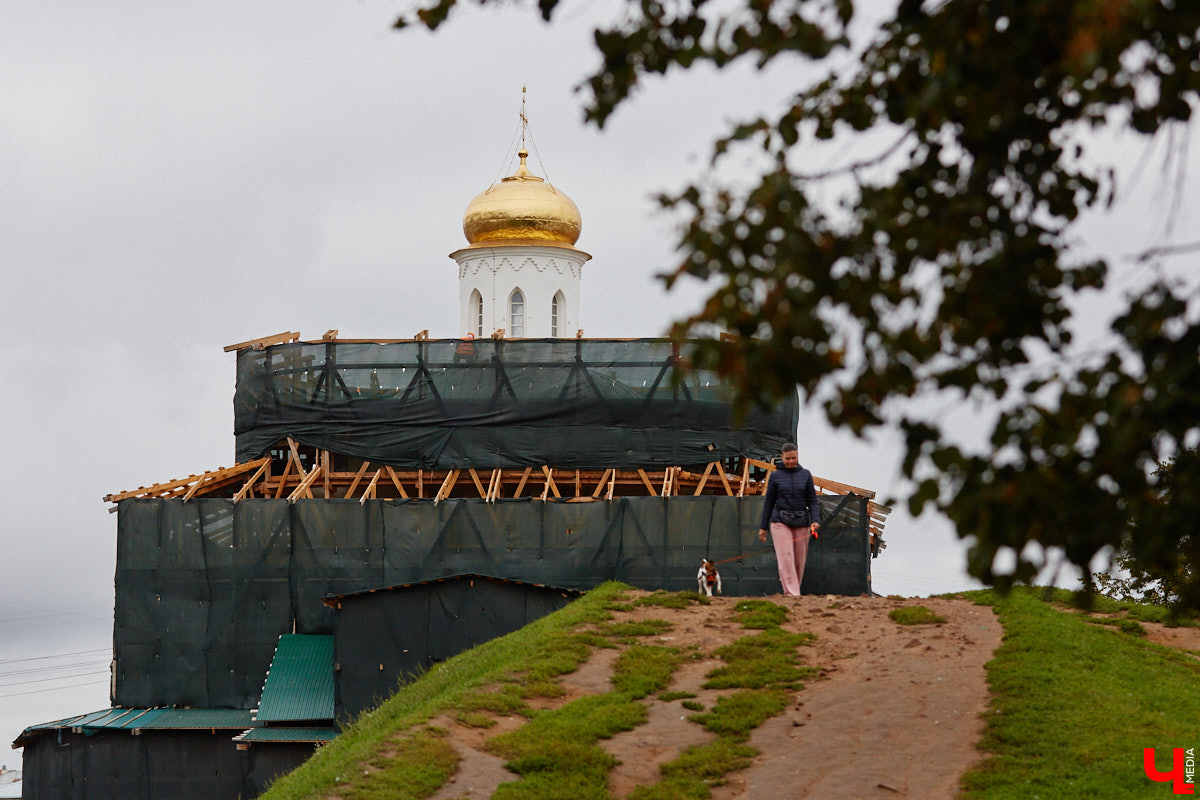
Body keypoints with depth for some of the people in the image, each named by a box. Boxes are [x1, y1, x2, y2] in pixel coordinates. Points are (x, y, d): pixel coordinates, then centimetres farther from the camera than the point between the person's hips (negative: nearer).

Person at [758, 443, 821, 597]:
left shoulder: (805, 475, 6)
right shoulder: (775, 476, 3)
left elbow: (812, 501, 6)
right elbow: (768, 502, 9)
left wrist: (815, 520, -9)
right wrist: (763, 527, 8)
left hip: (801, 522, 2)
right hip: (780, 521, -2)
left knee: (799, 561, 3)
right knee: (786, 558, -14)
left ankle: (793, 591, 17)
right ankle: (792, 594, -20)